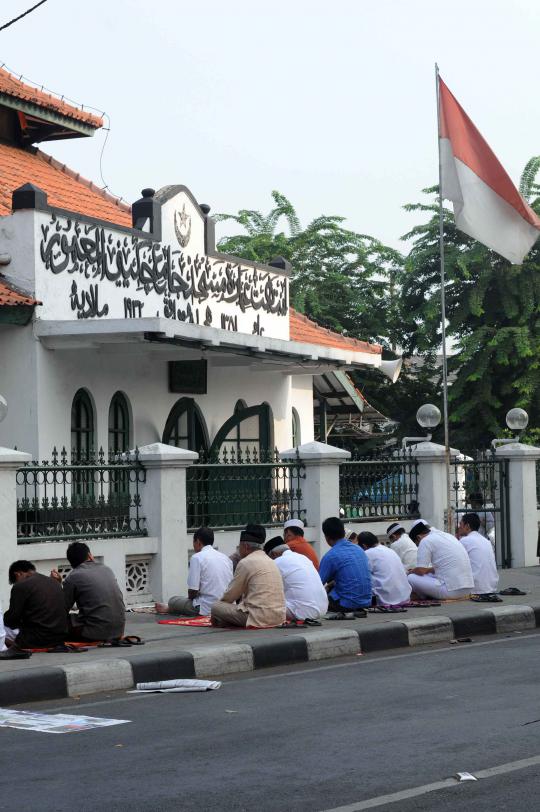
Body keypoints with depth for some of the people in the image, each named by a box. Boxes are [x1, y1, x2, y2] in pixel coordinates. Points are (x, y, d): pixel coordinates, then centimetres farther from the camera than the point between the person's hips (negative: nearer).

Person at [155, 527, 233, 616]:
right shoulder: (226, 558, 10)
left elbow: (193, 591, -12)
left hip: (207, 609, -7)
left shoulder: (197, 557, -8)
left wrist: (190, 597, 11)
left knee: (173, 600, 13)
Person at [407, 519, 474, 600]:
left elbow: (421, 571, -6)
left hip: (452, 590, -9)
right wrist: (429, 570, 34)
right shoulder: (447, 535, 20)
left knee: (411, 578, -1)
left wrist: (411, 572, 14)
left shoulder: (425, 541, -6)